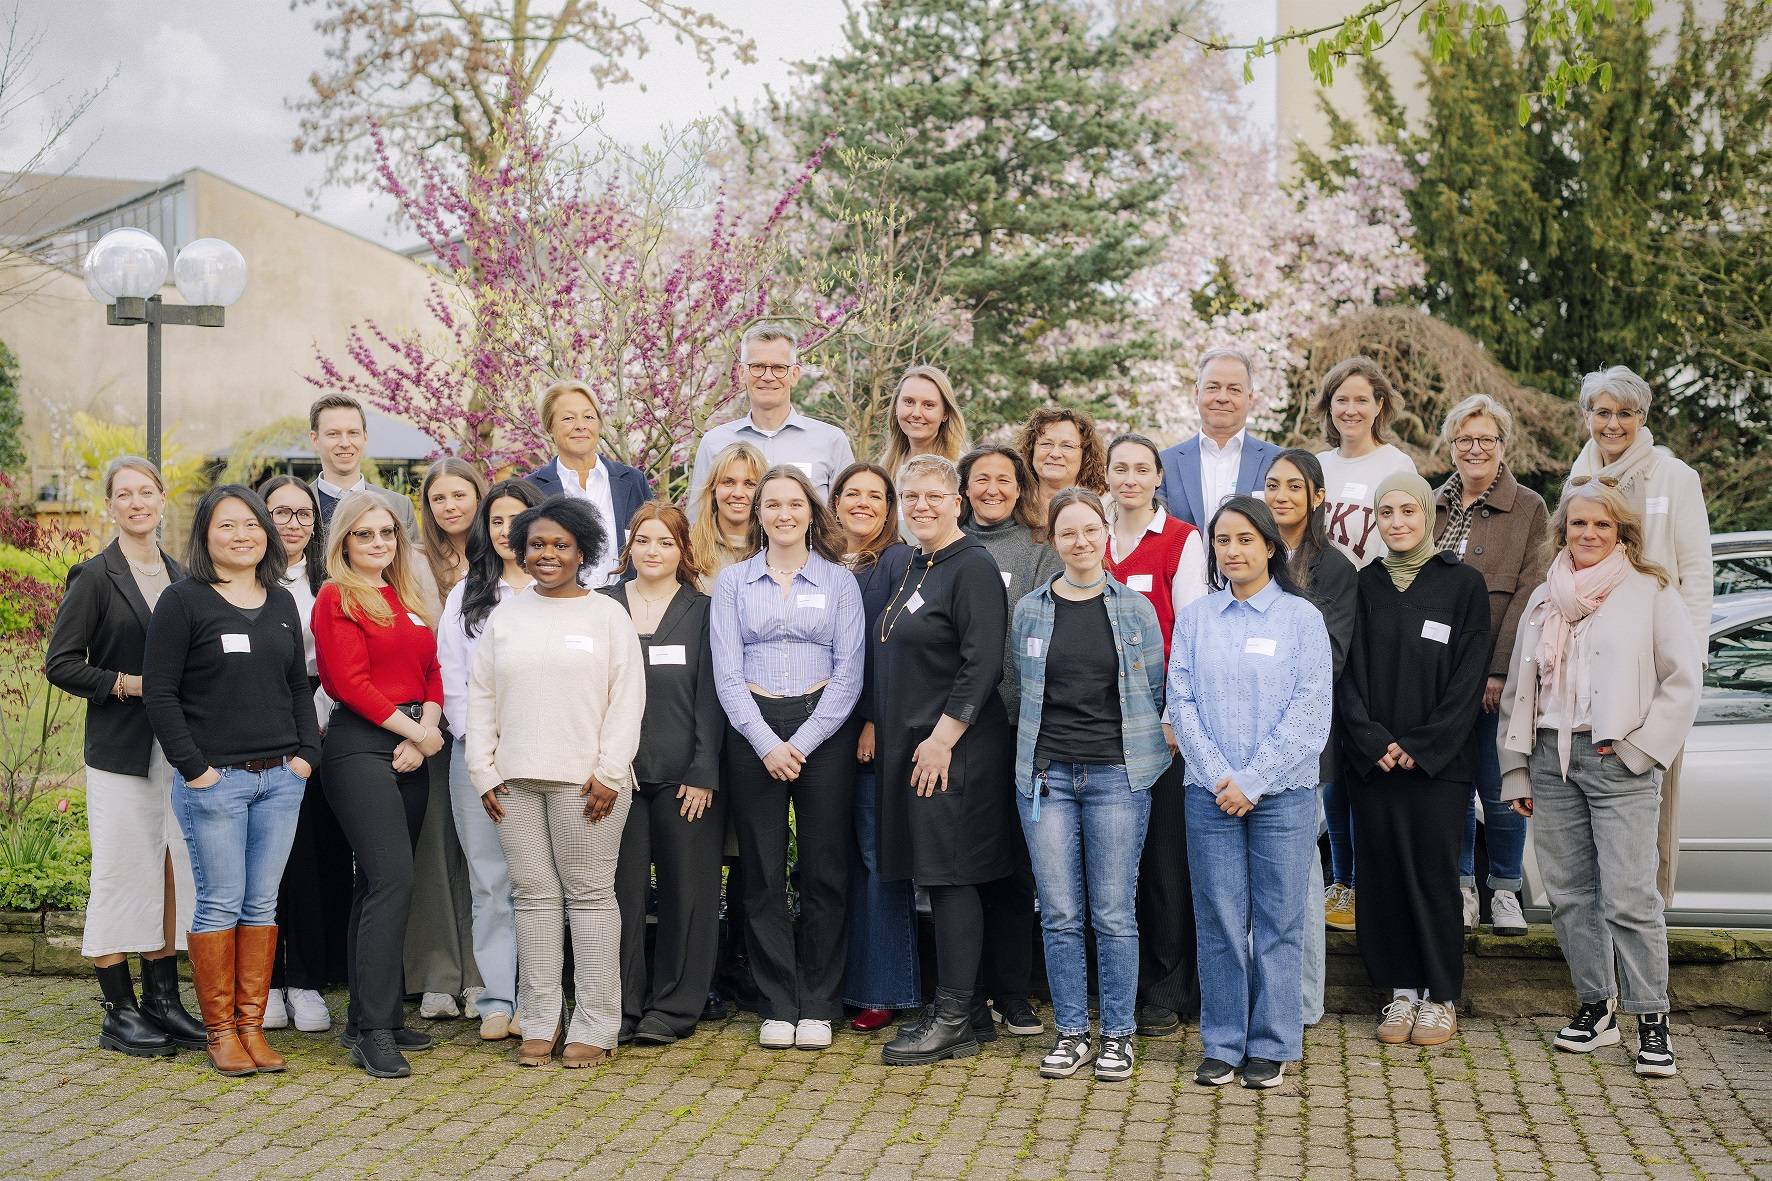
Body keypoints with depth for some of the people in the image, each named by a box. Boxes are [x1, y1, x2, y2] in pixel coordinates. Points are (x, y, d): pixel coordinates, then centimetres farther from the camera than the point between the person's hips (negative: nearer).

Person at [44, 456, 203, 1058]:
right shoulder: (95, 577, -4)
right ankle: (119, 1012, 6)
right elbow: (60, 664, -8)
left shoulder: (181, 577, 13)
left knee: (175, 871, 8)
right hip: (121, 751, -5)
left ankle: (163, 999, 19)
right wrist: (127, 684, -15)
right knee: (123, 873, -2)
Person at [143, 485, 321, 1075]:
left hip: (280, 780, 5)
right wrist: (193, 766, -11)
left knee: (262, 903, 6)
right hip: (213, 781, -5)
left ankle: (252, 1026, 13)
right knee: (220, 904, -2)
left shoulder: (282, 603, 14)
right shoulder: (183, 601, -3)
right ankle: (220, 1032, 8)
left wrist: (306, 752, 6)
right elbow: (159, 692, -6)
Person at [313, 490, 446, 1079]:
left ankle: (368, 1019, 16)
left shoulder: (408, 600, 18)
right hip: (360, 745, -7)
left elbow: (432, 674, 13)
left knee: (377, 882, 11)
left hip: (410, 750, 7)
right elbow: (349, 682, -11)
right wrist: (415, 730, -9)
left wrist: (424, 735, -4)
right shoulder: (337, 598, -3)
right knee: (393, 880, -15)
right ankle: (375, 1032, -13)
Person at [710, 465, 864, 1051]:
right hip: (753, 732, 1)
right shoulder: (733, 581, 8)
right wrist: (767, 744, -9)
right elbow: (727, 672, 1)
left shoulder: (839, 581, 6)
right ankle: (777, 1006, 10)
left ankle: (818, 1007, 10)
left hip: (824, 729, 0)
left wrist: (802, 743, -9)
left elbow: (849, 672, 0)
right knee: (763, 873, 2)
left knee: (824, 870, 0)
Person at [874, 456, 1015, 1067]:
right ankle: (946, 1010, 17)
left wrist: (943, 737, -20)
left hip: (953, 749, -9)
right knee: (936, 877, 11)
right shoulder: (911, 568, 16)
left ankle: (954, 1020, 0)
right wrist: (880, 728, 16)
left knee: (952, 876, -5)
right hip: (907, 744, 9)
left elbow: (982, 665, -18)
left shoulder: (973, 566, -11)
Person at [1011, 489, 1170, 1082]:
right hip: (1046, 774, 2)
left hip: (1116, 774, -1)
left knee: (1114, 915, 0)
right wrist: (1038, 744, 12)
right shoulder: (1029, 610, 6)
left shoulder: (1135, 609, 3)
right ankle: (1071, 1033, 14)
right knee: (1059, 914, 3)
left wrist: (1147, 749, 6)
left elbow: (1154, 690, 9)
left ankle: (1117, 1035, 11)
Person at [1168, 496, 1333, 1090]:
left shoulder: (1302, 617, 1)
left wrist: (1253, 781, -10)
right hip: (1210, 792, 2)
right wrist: (1219, 777, -9)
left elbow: (1311, 712, -5)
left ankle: (1271, 1046, 13)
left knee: (1278, 922, 3)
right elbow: (1182, 702, 3)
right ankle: (1221, 1044, 14)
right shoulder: (1194, 618, 7)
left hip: (1283, 791, -2)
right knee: (1219, 920, 4)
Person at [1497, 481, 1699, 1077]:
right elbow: (1518, 688, 18)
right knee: (1569, 893, 6)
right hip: (1551, 756, 5)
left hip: (1617, 761, -5)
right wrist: (1516, 771, 13)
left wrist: (1639, 747, -9)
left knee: (1628, 897, -10)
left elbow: (1682, 679, -2)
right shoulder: (1544, 599, 16)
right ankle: (1596, 1005, 17)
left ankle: (1652, 1020, -2)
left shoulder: (1651, 592, 1)